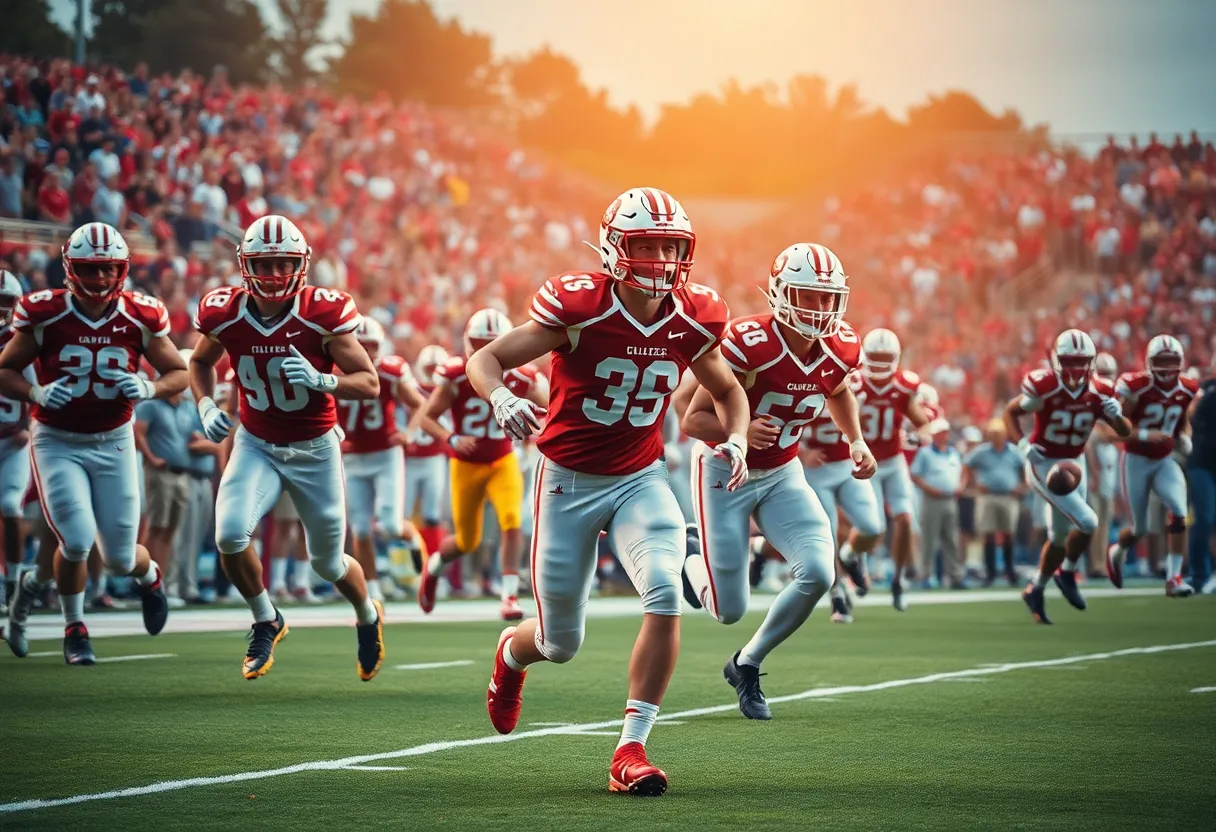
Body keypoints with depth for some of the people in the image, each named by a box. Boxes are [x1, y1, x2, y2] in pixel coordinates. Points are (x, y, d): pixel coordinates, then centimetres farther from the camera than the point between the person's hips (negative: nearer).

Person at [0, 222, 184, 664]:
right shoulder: (44, 314, -12)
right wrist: (36, 393, -23)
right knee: (78, 541, -17)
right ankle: (73, 626, 11)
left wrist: (149, 389, -18)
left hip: (113, 442, 2)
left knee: (120, 557, 2)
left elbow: (180, 373, 3)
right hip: (57, 442, -2)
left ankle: (148, 576, 41)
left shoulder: (141, 317, -8)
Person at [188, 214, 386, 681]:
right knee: (230, 535, -23)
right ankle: (265, 622, 5)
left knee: (328, 563, 10)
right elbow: (201, 362, 11)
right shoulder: (225, 314, -12)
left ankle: (369, 617, 46)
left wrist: (322, 381, -34)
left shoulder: (323, 313, -19)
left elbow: (370, 383, -16)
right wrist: (206, 406, -7)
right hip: (256, 446, 2)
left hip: (315, 449, -1)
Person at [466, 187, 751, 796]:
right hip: (568, 482, -3)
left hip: (640, 480, 3)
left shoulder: (692, 321, -6)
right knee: (561, 644, 7)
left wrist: (736, 439, -6)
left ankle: (631, 750, -16)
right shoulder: (579, 307, -19)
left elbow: (727, 390, 14)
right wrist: (502, 399, -37)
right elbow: (484, 360, -15)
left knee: (665, 596, -25)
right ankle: (513, 651, 47)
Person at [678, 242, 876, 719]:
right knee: (730, 610, -2)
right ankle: (694, 567, 38)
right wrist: (740, 432, -44)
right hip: (725, 472, -5)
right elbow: (693, 420, -25)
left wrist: (856, 441, 2)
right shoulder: (748, 344, -28)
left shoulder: (839, 349, -10)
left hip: (781, 475, 5)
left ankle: (747, 664, 7)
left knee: (818, 573, -18)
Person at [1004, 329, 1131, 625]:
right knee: (1087, 522, -19)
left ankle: (1035, 590, 33)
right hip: (1044, 465, -6)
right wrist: (1022, 444, -22)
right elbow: (1010, 412, -8)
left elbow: (1125, 432, 0)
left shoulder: (1098, 393, -7)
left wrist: (1117, 416, -22)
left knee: (1061, 537, 14)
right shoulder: (1044, 388, -21)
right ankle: (1067, 574, 5)